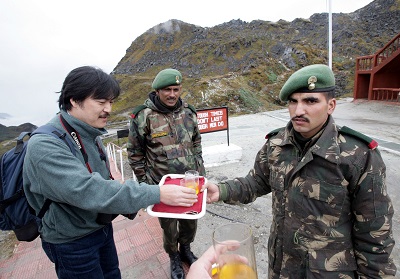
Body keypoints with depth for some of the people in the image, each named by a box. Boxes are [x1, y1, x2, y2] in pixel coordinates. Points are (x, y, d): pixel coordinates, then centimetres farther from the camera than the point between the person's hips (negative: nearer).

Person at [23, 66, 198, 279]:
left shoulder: (89, 135, -2)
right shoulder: (45, 145, -27)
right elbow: (87, 190, -38)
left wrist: (129, 207, -1)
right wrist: (157, 194, -40)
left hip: (102, 227, 7)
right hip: (72, 241, -7)